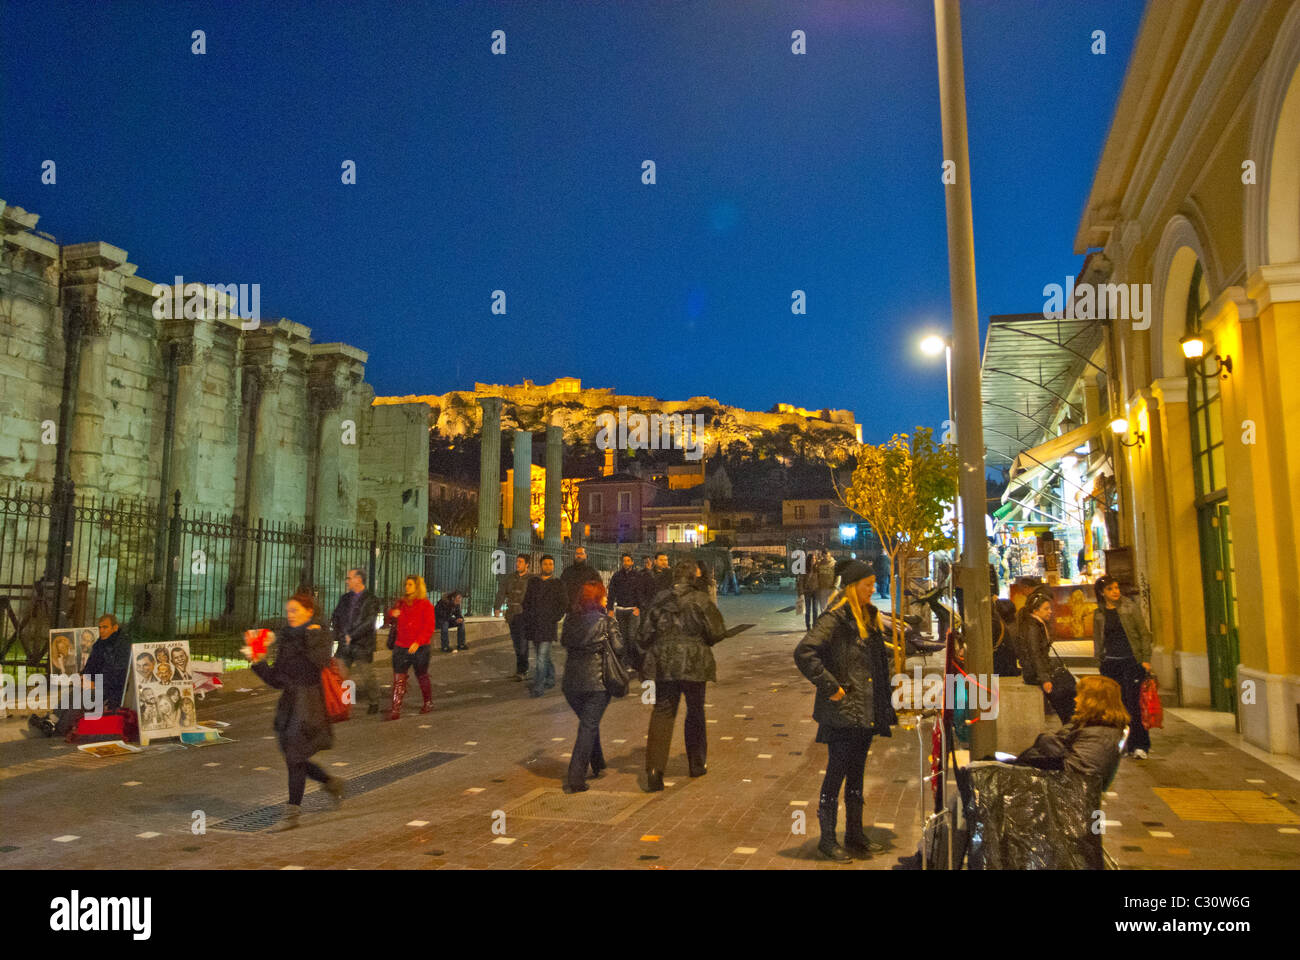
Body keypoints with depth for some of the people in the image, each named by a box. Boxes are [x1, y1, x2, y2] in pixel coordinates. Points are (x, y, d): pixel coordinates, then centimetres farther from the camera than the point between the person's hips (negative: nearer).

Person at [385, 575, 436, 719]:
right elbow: (392, 624, 22)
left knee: (422, 676, 11)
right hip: (401, 646, 4)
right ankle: (396, 709, -6)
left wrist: (418, 642, -21)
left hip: (420, 647, -4)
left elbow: (429, 626, -11)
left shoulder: (425, 604, -4)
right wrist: (392, 615, -2)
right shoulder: (400, 603, 12)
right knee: (398, 679, -4)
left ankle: (428, 702, 30)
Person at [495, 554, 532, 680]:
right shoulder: (508, 578, 11)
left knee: (522, 643, -10)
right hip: (512, 615, 4)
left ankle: (520, 671, -8)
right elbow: (501, 593, 1)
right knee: (516, 644, 8)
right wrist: (497, 608, -12)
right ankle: (524, 670, 19)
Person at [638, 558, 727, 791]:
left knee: (662, 714, 2)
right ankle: (697, 764, 28)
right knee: (695, 713, 15)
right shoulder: (701, 600, -7)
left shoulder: (660, 600, 4)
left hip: (663, 665, 2)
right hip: (694, 664, -2)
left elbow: (645, 636, 6)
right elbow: (716, 632, -8)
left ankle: (654, 768, -12)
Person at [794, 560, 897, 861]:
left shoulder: (869, 617, 12)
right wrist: (830, 686, -22)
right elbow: (804, 653, -26)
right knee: (836, 773, 1)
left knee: (856, 774, 16)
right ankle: (827, 839, 13)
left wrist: (883, 706, 16)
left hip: (866, 711, 8)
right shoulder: (835, 618, -15)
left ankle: (855, 835, 26)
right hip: (843, 712, -8)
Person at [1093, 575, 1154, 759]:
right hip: (1111, 663, 3)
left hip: (1131, 661, -3)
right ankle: (1125, 744, 14)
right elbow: (1098, 641, 15)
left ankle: (1140, 745, -2)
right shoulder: (1099, 614, 8)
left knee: (1133, 703, -8)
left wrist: (1146, 659, -7)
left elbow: (1144, 634, 0)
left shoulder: (1130, 608, 0)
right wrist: (1100, 663, 10)